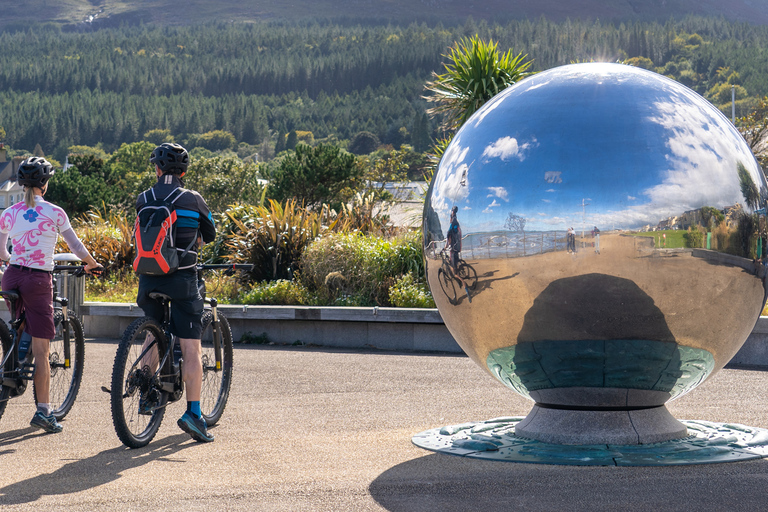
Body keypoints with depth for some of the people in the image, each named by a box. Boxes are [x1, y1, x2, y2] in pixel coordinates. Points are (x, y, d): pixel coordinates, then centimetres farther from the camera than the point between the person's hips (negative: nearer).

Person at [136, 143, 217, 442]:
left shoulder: (143, 200, 3)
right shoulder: (193, 200, -2)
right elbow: (210, 235, 12)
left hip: (149, 279, 3)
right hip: (182, 280, -3)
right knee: (192, 350, -1)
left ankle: (147, 396, 28)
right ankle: (193, 413, -8)